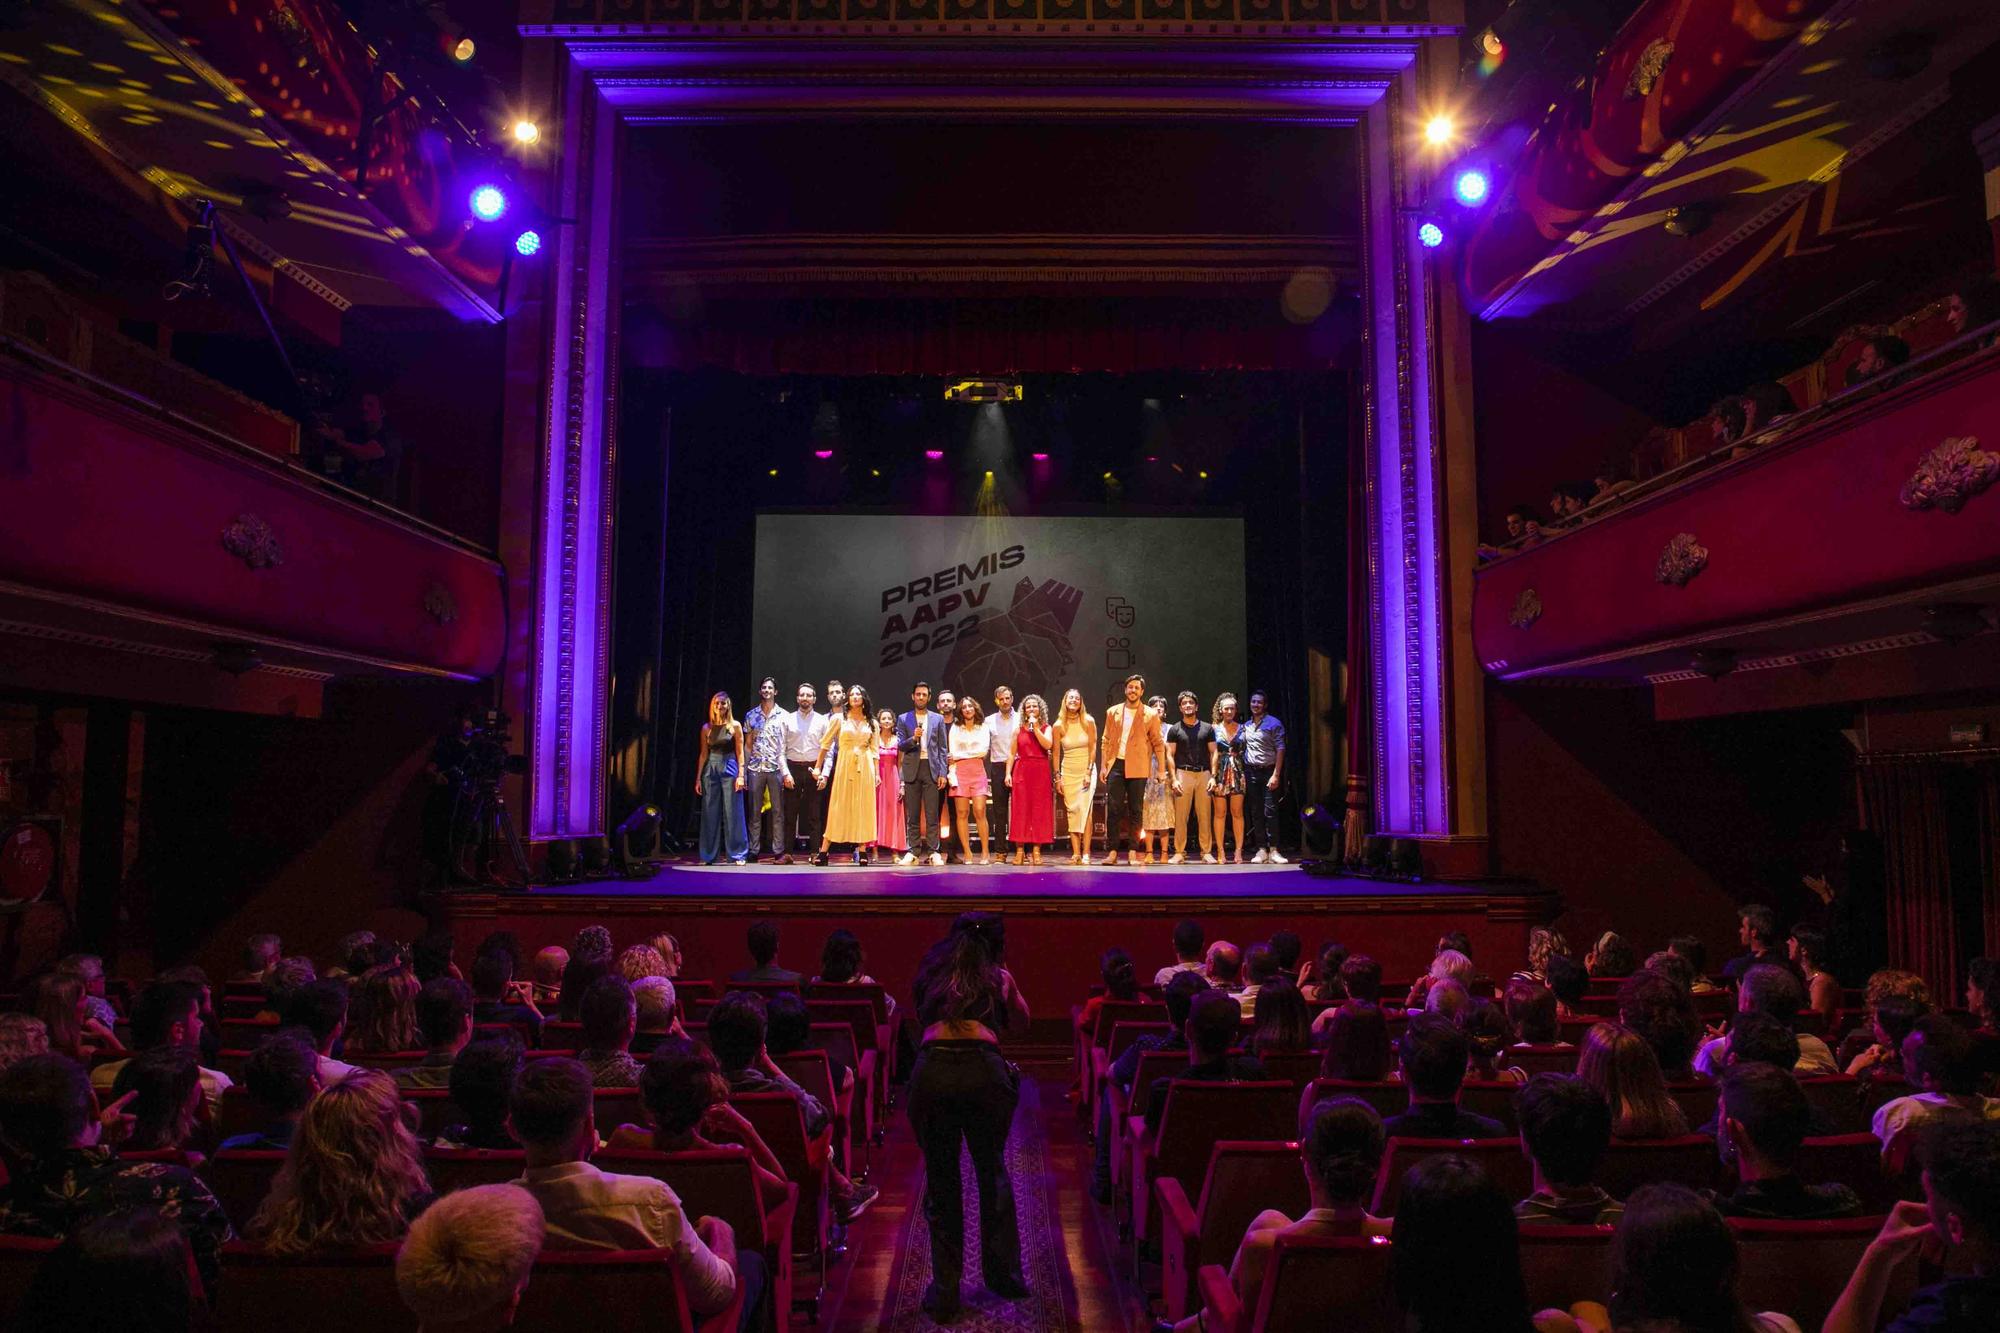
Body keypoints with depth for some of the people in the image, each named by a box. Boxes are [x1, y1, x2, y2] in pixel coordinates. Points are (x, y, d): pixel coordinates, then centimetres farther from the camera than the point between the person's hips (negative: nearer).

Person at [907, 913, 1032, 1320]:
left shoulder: (931, 975, 24)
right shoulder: (999, 977, 20)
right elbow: (1021, 1023, 34)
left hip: (930, 1070, 1)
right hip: (983, 1069, 0)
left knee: (940, 1179, 13)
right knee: (992, 1170, 20)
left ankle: (945, 1289, 17)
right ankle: (1002, 1273, 29)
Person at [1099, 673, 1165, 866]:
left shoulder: (1150, 715, 3)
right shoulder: (1112, 712, 11)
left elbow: (1158, 743, 5)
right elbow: (1106, 741, 12)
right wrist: (1104, 766, 6)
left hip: (1137, 768, -2)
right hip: (1116, 765, 2)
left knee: (1136, 810, 2)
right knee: (1113, 808, -2)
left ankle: (1133, 852, 6)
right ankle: (1112, 851, 2)